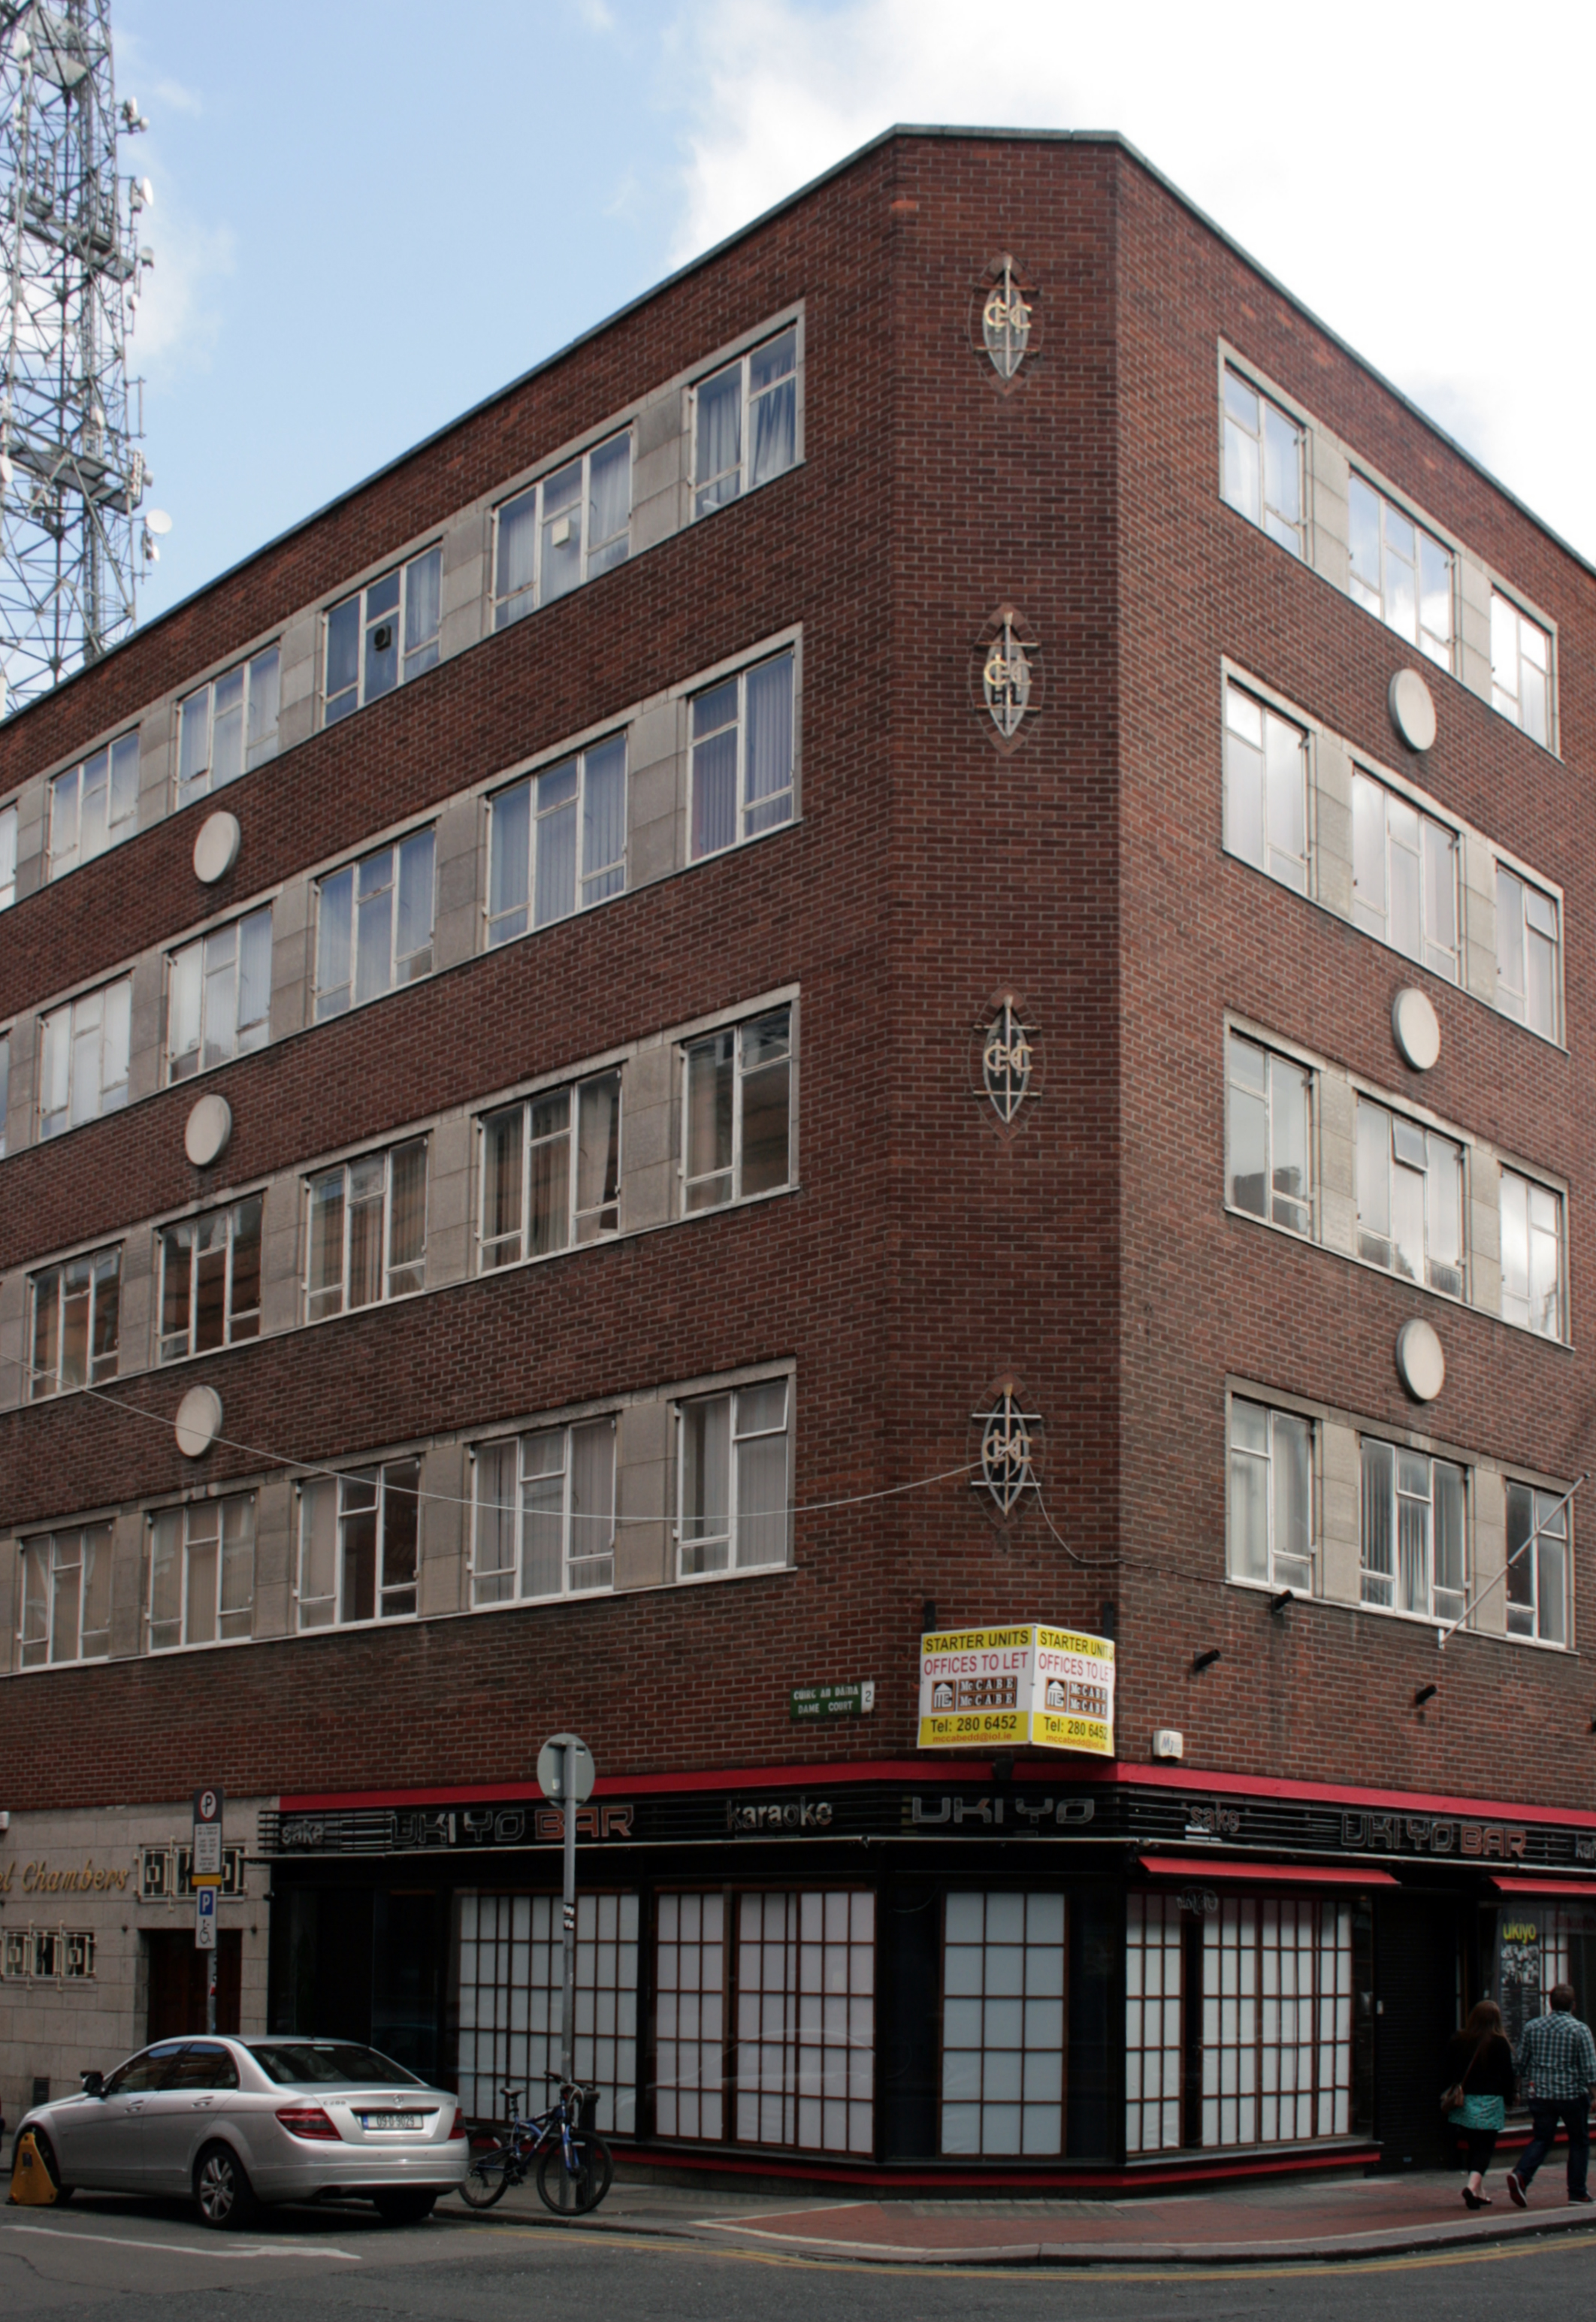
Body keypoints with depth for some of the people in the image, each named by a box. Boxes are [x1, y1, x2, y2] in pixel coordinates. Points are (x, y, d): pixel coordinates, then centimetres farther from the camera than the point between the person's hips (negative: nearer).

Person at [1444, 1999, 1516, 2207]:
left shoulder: (1458, 2040, 5)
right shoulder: (1499, 2043, -6)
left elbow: (1449, 2073, 10)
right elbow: (1507, 2075, -3)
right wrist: (1508, 2100, 9)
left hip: (1463, 2102, 4)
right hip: (1489, 2103, -4)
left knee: (1474, 2147, 15)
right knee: (1485, 2148, -2)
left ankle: (1480, 2193, 17)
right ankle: (1473, 2186, -22)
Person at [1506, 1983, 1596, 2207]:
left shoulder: (1532, 2027, 2)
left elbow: (1521, 2063, 8)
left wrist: (1527, 2085, 22)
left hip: (1540, 2094, 3)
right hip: (1572, 2095, -3)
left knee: (1541, 2139, 8)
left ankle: (1521, 2175, -16)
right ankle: (1577, 2192, 15)